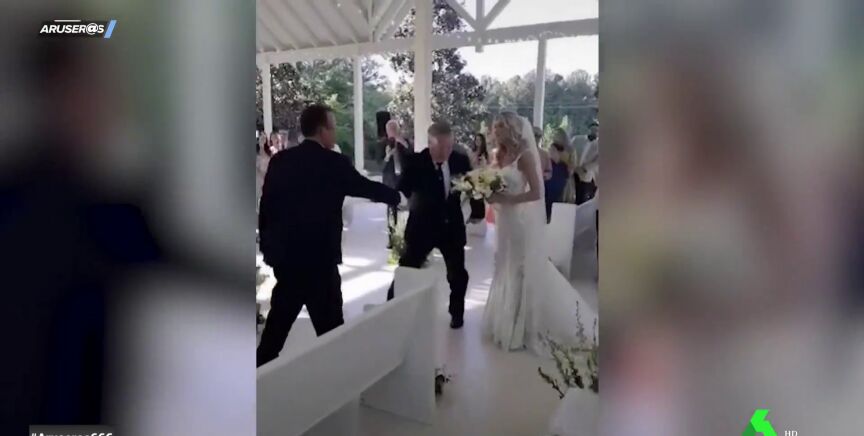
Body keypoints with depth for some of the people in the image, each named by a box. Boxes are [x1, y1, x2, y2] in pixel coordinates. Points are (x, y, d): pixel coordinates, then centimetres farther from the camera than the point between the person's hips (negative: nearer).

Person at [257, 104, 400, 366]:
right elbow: (366, 187, 1)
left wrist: (267, 243, 16)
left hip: (283, 254, 6)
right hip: (318, 256, -6)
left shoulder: (279, 160, 4)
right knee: (330, 326, 6)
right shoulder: (334, 163, -10)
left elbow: (266, 203, 7)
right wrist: (395, 196, 19)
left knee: (278, 321, 20)